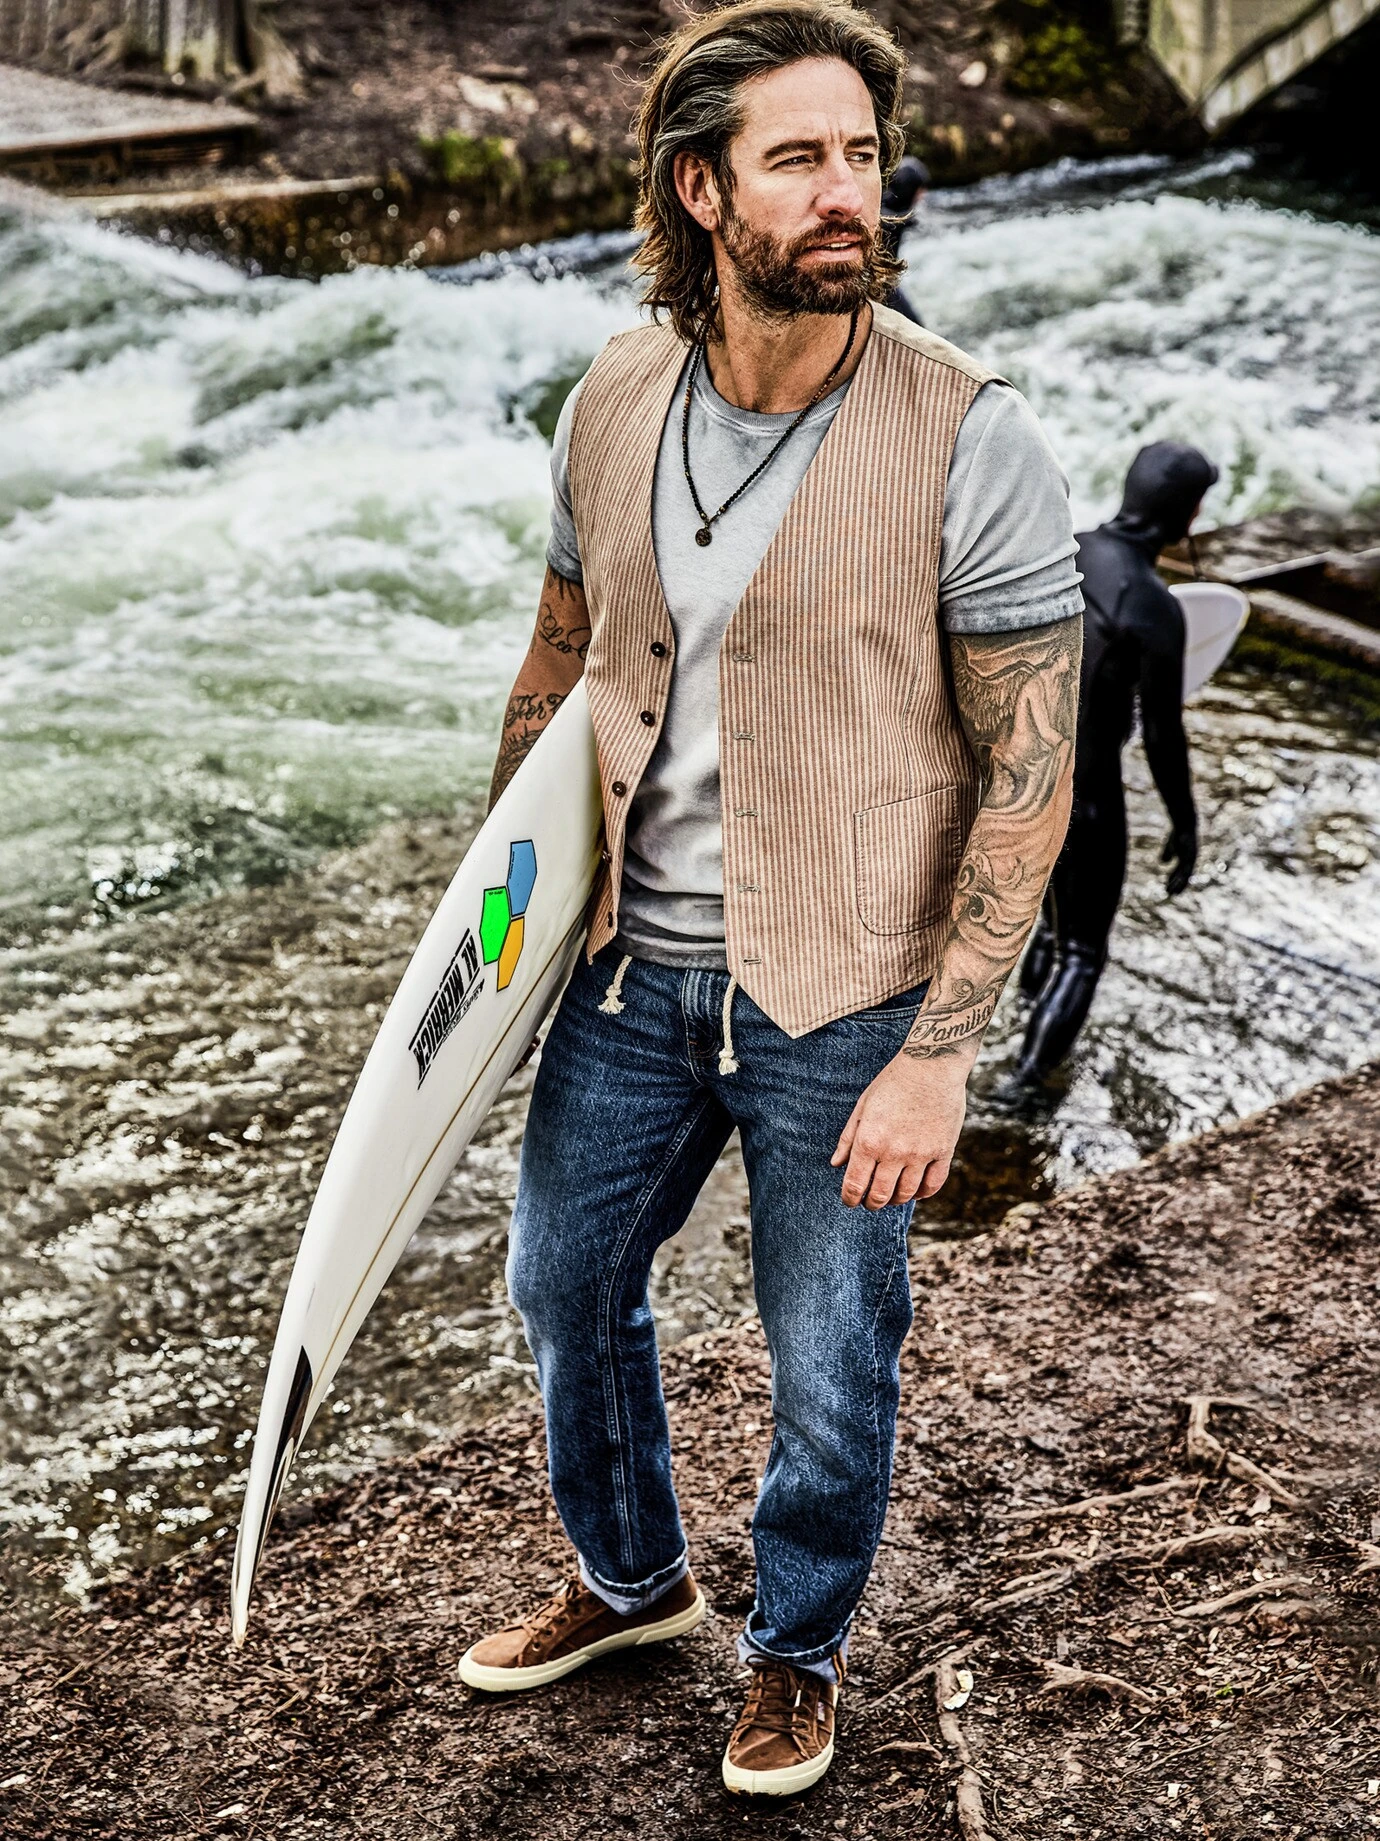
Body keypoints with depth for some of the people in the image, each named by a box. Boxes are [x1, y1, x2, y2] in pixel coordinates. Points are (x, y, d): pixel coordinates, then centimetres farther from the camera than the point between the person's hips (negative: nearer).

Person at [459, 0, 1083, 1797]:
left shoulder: (969, 440, -18)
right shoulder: (612, 404, -3)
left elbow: (1030, 770, -15)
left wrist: (937, 1053, -18)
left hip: (845, 1000, -5)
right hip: (633, 968, 5)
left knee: (831, 1369, 10)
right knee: (562, 1283, 20)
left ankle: (799, 1647, 41)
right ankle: (630, 1576, 49)